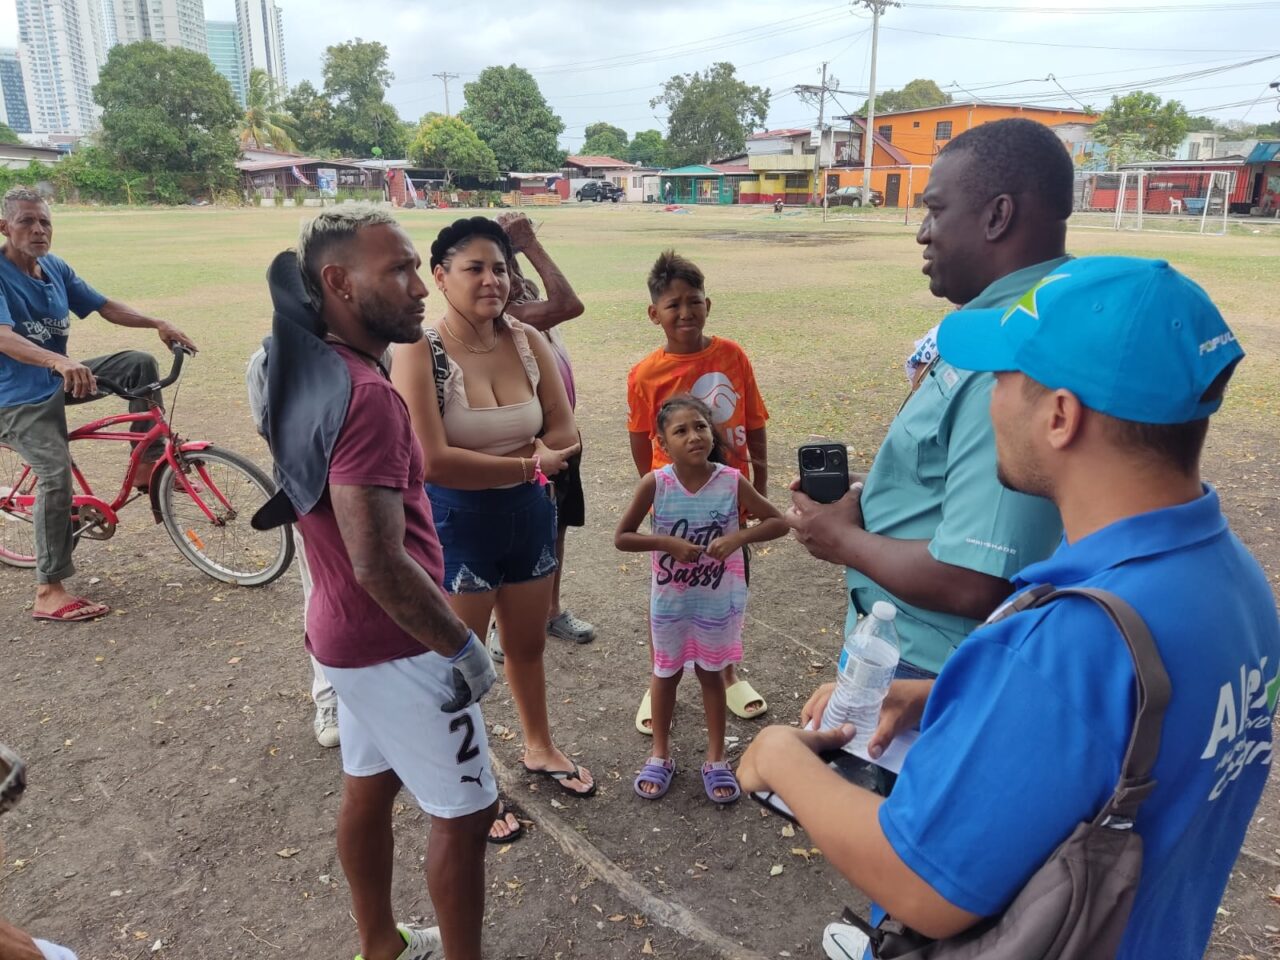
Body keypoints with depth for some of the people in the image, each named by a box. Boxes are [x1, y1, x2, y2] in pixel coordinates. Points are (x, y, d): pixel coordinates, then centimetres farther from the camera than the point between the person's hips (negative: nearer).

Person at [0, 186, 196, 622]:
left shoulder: (55, 267, 3)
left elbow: (105, 307, 8)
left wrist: (158, 323, -7)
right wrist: (59, 362, -50)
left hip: (58, 380, 7)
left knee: (140, 363, -3)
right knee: (57, 474, -23)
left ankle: (147, 464, 5)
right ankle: (48, 593, -16)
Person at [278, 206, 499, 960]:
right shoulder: (364, 393, -28)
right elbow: (380, 565, -32)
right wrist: (463, 648, -20)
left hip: (350, 632, 10)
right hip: (395, 644, -10)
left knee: (370, 786, 23)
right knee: (466, 812, 7)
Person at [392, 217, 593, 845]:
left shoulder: (528, 341, -3)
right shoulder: (420, 353, -18)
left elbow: (564, 434, -5)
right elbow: (433, 461, -26)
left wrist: (480, 462, -19)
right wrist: (529, 461, -19)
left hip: (529, 516, 5)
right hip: (456, 525, -5)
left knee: (527, 645, 24)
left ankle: (539, 748, 49)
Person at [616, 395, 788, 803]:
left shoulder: (732, 481, -17)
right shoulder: (655, 484, -18)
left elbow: (778, 522, -9)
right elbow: (621, 537, -11)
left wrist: (738, 537, -25)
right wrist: (668, 543, -24)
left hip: (718, 600, 0)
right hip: (669, 601, 0)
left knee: (710, 675, 18)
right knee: (666, 674, 18)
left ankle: (716, 759, 36)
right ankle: (660, 755, 39)